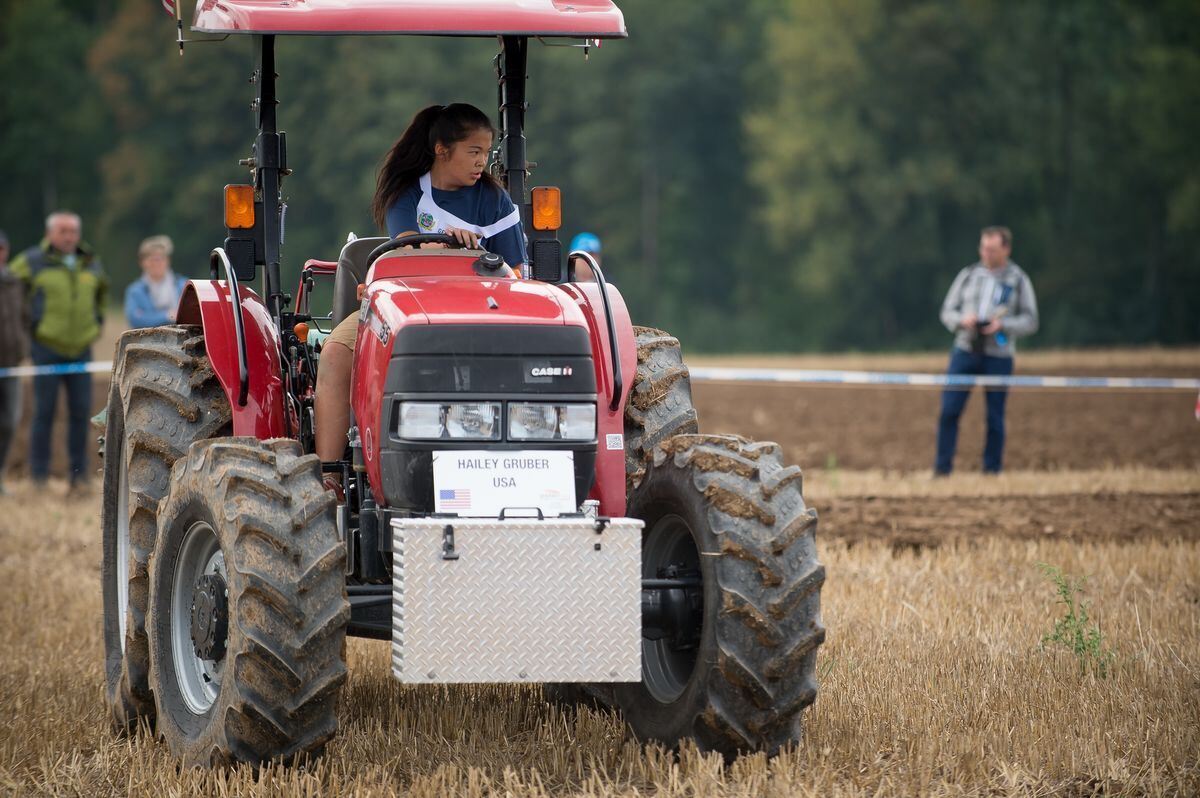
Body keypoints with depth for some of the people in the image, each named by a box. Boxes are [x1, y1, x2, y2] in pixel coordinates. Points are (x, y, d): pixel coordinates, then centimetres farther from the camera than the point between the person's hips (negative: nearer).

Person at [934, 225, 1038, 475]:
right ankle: (942, 469, 1)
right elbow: (947, 311, 10)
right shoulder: (968, 275, 9)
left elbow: (1030, 322, 2)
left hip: (998, 355, -1)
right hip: (965, 350, 1)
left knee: (995, 416, 2)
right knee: (949, 410, -6)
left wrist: (1003, 324, -16)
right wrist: (962, 320, -12)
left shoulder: (1018, 280, 4)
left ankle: (991, 470, 11)